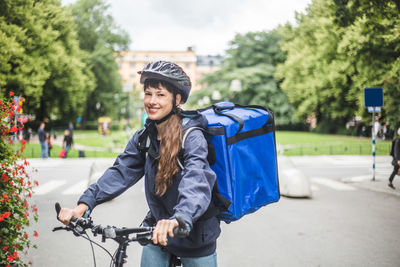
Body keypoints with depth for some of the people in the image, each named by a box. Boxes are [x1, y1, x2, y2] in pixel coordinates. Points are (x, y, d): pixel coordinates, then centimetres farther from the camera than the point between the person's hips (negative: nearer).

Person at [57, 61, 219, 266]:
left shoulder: (192, 136, -20)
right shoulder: (143, 137, 0)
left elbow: (197, 180, -36)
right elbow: (121, 171, -9)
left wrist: (178, 219, -55)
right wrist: (83, 205, -23)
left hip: (195, 236, -4)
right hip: (157, 230, 5)